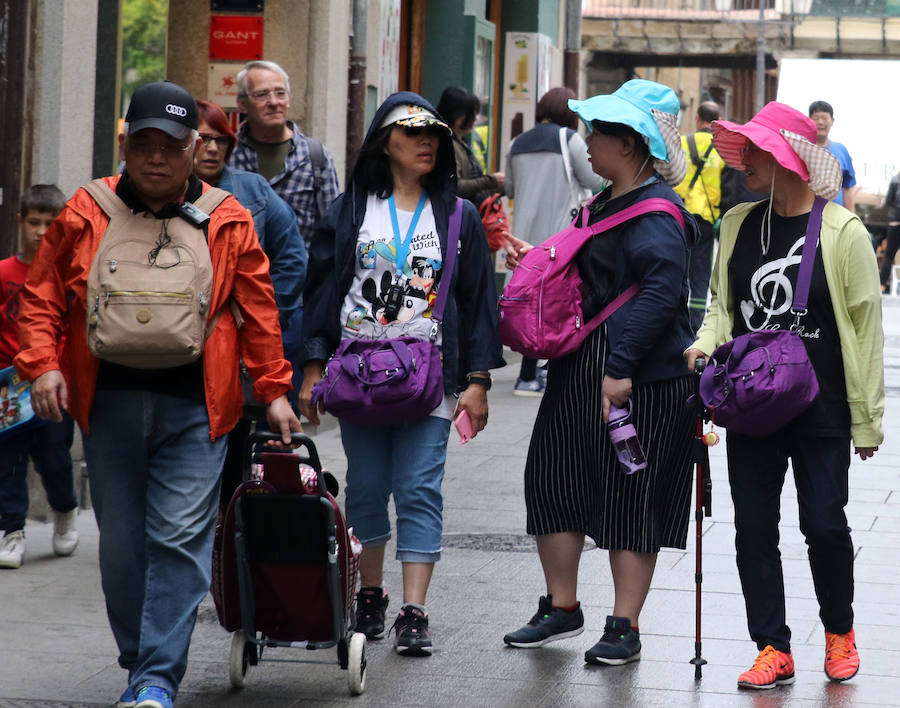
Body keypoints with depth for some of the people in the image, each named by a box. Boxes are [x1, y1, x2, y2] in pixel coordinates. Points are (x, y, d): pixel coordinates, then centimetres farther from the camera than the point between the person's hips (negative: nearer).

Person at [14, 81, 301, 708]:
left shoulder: (226, 223, 5)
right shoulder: (86, 214, 6)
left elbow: (259, 313, 10)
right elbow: (42, 296, 8)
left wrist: (273, 388, 8)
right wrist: (42, 363, -5)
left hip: (195, 409, -1)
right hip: (110, 403, 2)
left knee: (180, 539, -8)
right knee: (121, 543, 7)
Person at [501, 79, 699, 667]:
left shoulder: (657, 213, -16)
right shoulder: (607, 204, 15)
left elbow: (661, 290, -27)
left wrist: (621, 366, -30)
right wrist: (536, 261, 14)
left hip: (637, 375, -10)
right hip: (581, 367, 10)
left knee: (629, 497, -1)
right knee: (553, 480, 12)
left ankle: (625, 628, 8)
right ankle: (562, 608, 26)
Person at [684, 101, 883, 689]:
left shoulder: (843, 233, -8)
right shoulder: (738, 225, 7)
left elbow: (865, 328, -5)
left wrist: (867, 419, -5)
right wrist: (704, 344, -5)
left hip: (822, 414, -4)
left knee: (825, 526, 0)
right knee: (753, 529, 3)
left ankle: (839, 632, 25)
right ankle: (774, 649, 14)